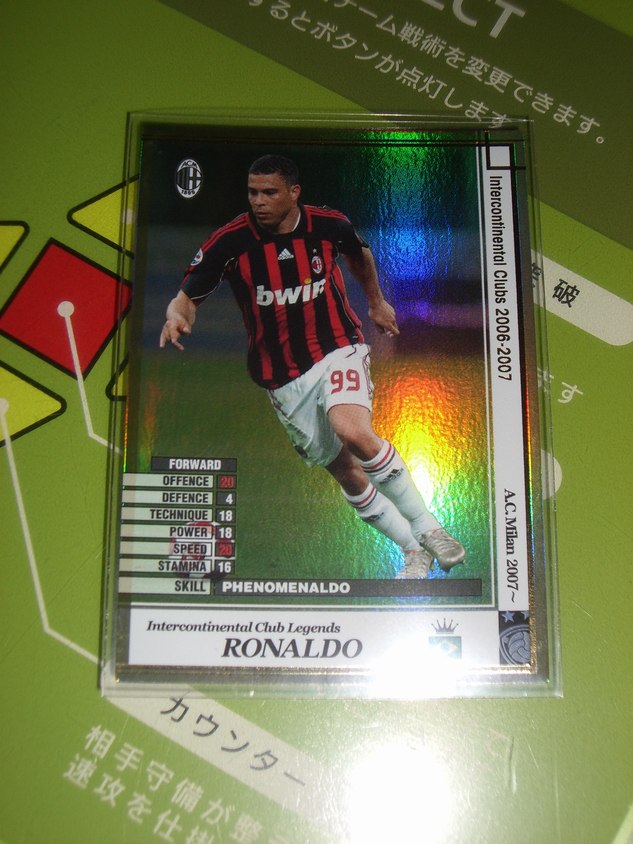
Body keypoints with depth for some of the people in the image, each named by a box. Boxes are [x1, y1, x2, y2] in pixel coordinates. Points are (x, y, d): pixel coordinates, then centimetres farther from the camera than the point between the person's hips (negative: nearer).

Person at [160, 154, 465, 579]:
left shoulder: (329, 224, -5)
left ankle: (426, 527, -12)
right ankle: (414, 550, 22)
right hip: (285, 376, 2)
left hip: (338, 349, -1)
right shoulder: (231, 241, -9)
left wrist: (377, 301, 25)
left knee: (353, 432, -30)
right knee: (345, 472, 4)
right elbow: (188, 295, -6)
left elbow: (360, 252, 18)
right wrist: (177, 316, -28)